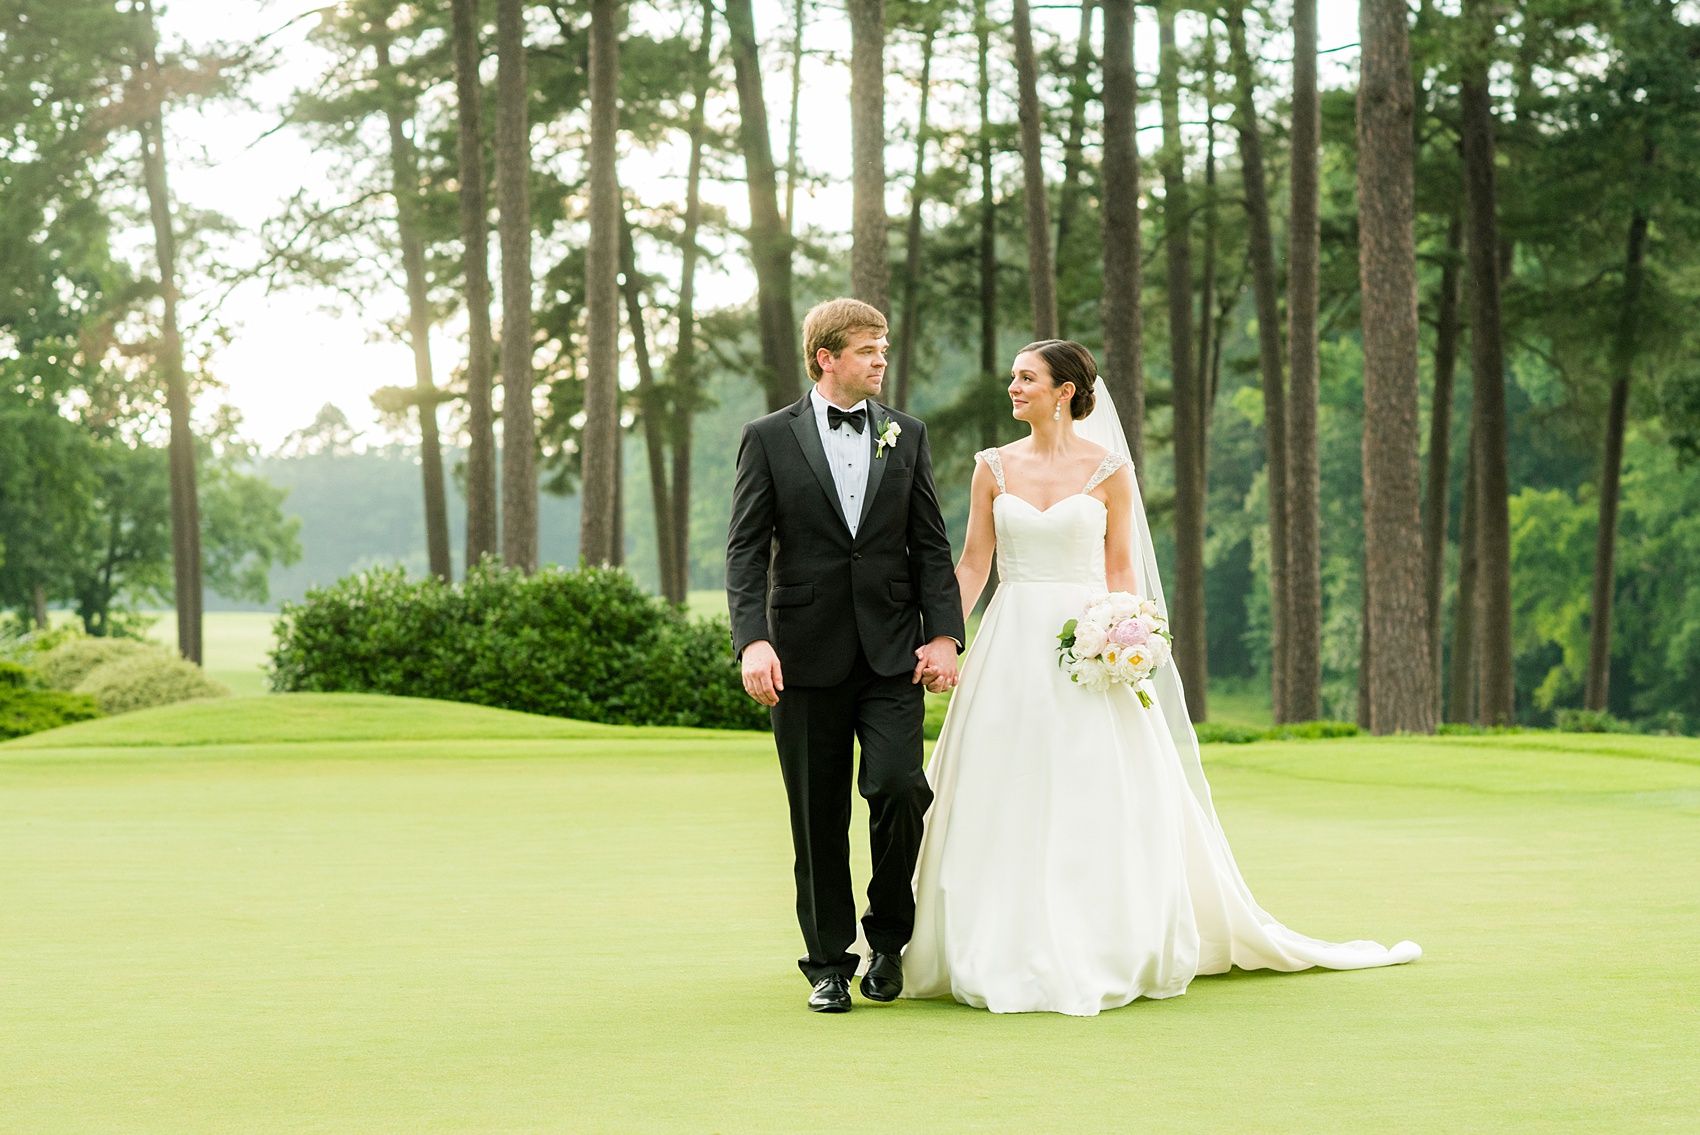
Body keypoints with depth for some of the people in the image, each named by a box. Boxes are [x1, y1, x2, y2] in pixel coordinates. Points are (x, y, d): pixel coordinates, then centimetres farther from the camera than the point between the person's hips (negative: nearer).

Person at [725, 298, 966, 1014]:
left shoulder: (905, 436, 10)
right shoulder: (769, 439, 3)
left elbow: (932, 546, 9)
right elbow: (745, 551, -2)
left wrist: (943, 635, -3)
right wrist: (753, 641, -15)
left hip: (893, 656, 1)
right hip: (807, 656, -1)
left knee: (898, 787, -14)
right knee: (818, 818, 3)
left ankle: (888, 935, 8)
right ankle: (829, 963, 16)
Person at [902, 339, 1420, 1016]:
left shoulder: (1108, 469, 1)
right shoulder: (994, 468, 7)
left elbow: (1121, 571, 3)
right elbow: (973, 566, 8)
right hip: (1011, 649, 2)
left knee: (1094, 803, -3)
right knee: (1007, 807, 1)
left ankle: (1096, 957, 5)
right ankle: (1009, 956, 8)